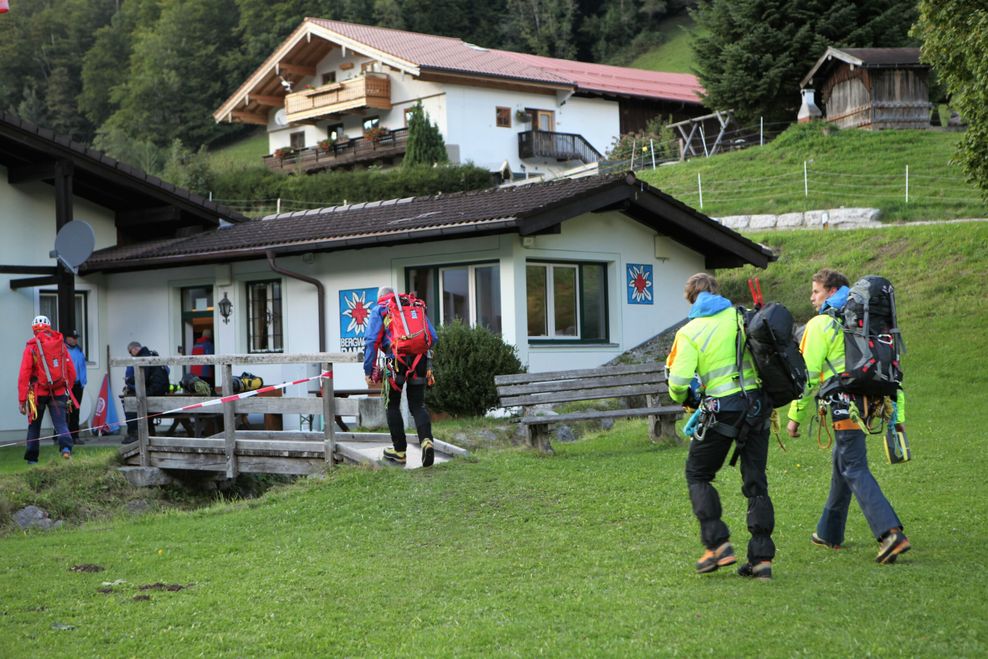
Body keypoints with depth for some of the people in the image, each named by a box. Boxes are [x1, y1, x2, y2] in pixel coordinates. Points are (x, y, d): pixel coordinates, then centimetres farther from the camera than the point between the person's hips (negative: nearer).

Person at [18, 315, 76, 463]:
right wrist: (67, 390, 22)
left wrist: (22, 400, -7)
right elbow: (71, 372, 9)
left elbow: (24, 375, -9)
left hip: (39, 393, -1)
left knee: (34, 425, 14)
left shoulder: (31, 347, -5)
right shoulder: (61, 345, 5)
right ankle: (66, 447, -26)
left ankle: (31, 458, 18)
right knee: (60, 423, 1)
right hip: (59, 392, 2)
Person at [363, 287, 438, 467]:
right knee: (418, 405, 8)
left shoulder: (379, 310, 12)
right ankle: (426, 440, -16)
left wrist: (368, 371, -1)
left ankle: (399, 450, 14)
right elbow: (433, 337, 16)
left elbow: (371, 341, -1)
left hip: (397, 360, -3)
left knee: (393, 405, 13)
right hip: (420, 359, 3)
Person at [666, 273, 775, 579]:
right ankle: (762, 557, 8)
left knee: (697, 474, 14)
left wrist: (684, 398, 10)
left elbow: (679, 382, -12)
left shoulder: (689, 332, -5)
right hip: (758, 407, 4)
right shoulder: (742, 317, 5)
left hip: (722, 410, -4)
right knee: (756, 482, 11)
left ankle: (718, 544, 2)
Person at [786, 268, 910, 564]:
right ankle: (829, 532, 30)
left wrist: (795, 415, -4)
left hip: (844, 404, -8)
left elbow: (808, 373, -10)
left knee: (854, 470, -10)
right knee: (842, 464, 19)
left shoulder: (820, 324, -6)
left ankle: (891, 533, -24)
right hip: (866, 400, 8)